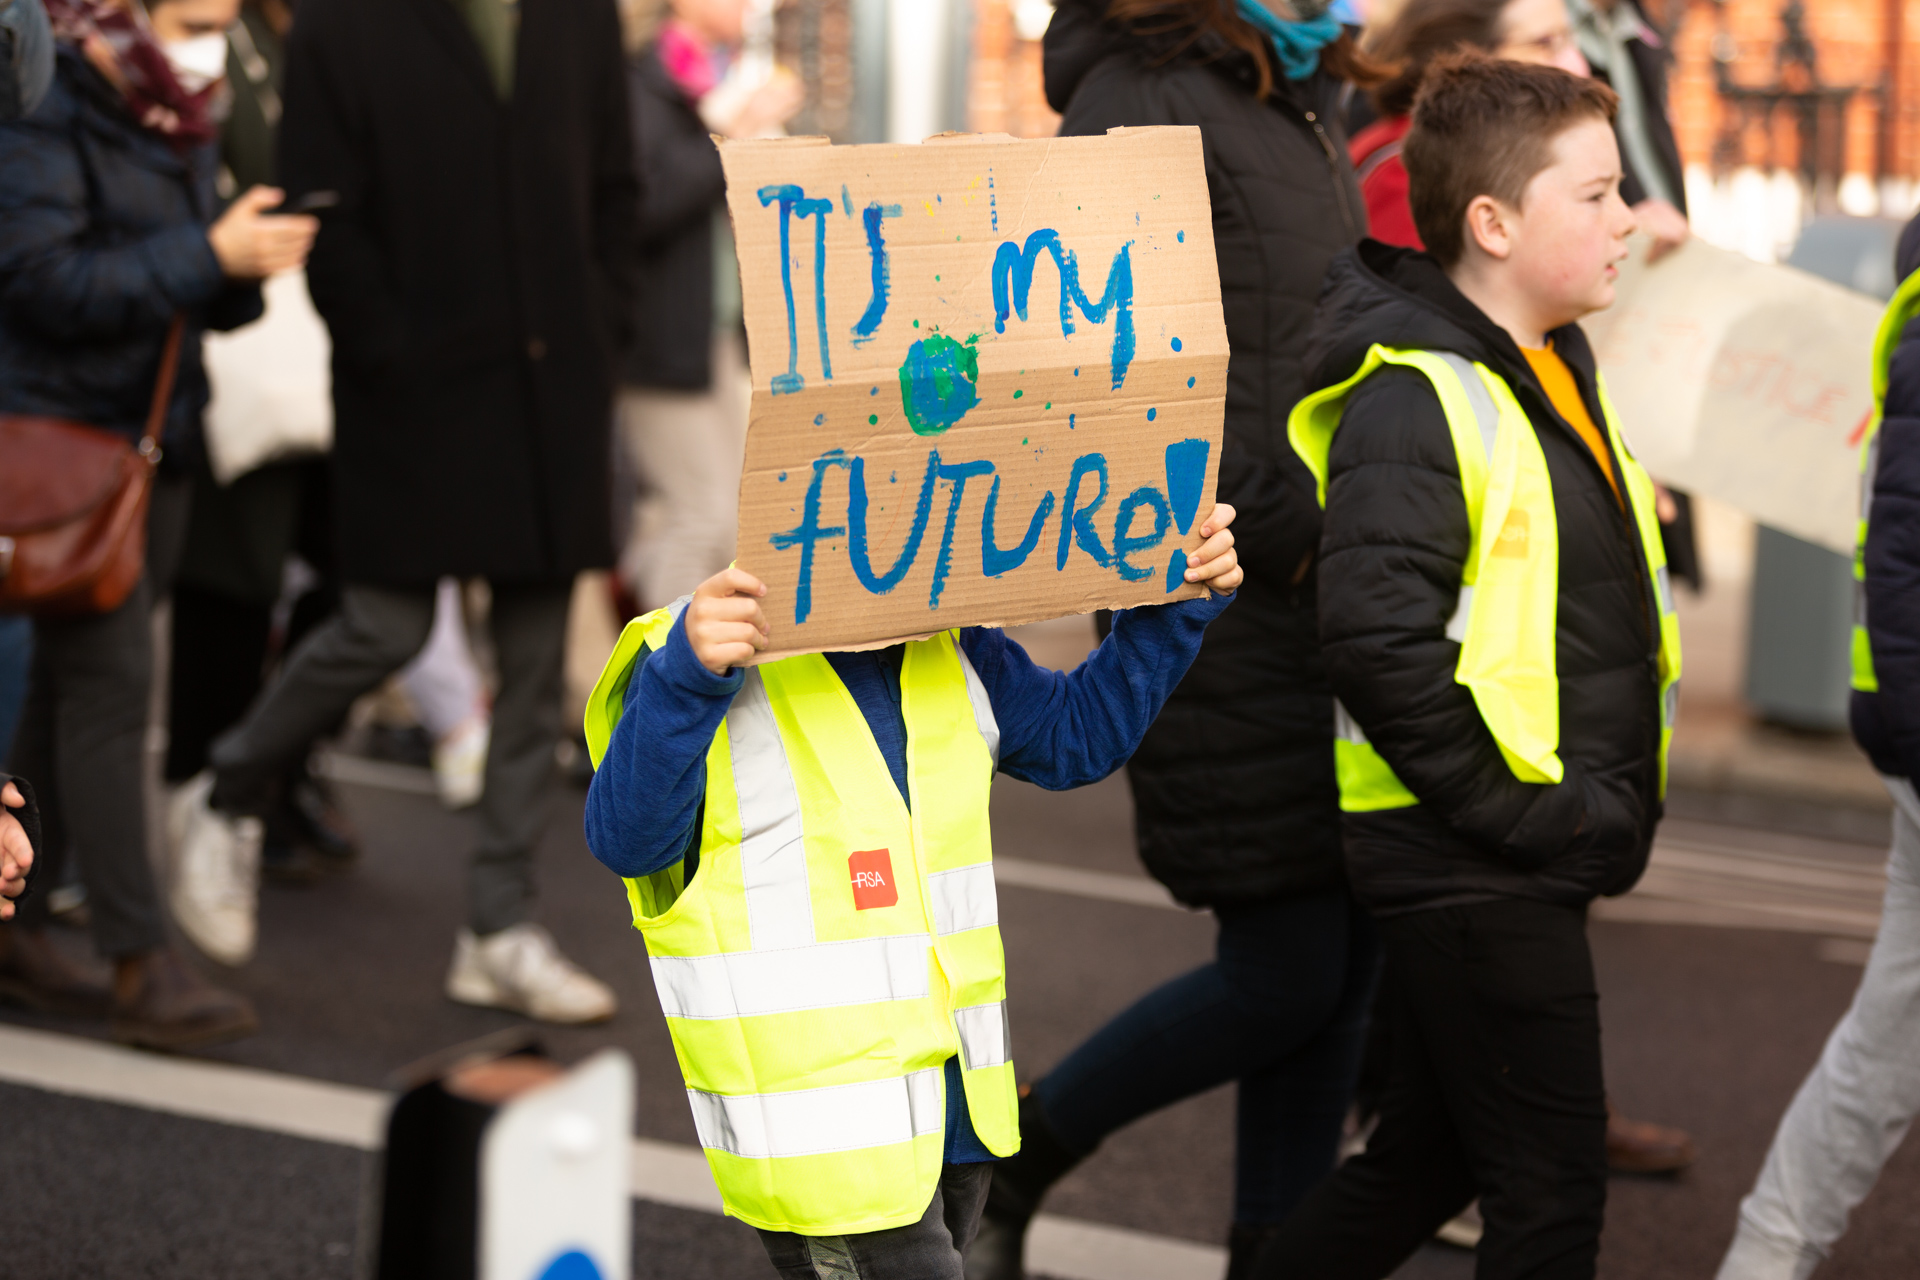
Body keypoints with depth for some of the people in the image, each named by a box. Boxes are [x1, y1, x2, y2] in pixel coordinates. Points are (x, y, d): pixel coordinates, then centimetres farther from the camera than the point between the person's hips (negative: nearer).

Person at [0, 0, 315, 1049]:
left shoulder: (179, 135, 14)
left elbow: (210, 302, 19)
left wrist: (250, 264, -4)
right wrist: (209, 253, -24)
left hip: (153, 443, 8)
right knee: (109, 684, -11)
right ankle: (140, 963, -10)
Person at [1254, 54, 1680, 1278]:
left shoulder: (1557, 375, 14)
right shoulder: (1417, 397, -17)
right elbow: (1379, 639, -26)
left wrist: (1612, 798, 13)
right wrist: (1521, 809, -21)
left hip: (1530, 856, 9)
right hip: (1472, 866, -9)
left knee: (1433, 1157, 17)